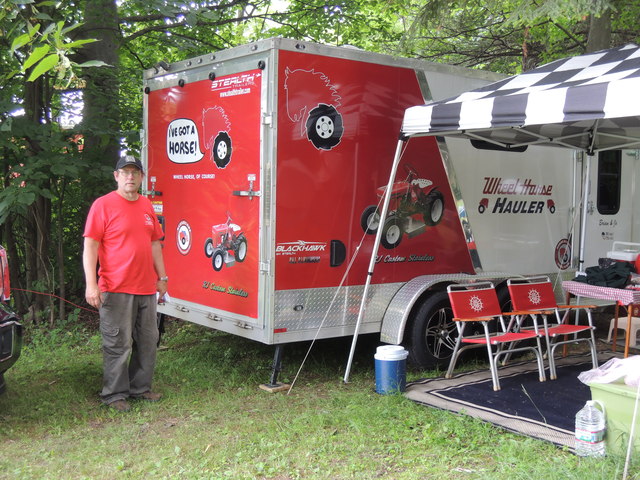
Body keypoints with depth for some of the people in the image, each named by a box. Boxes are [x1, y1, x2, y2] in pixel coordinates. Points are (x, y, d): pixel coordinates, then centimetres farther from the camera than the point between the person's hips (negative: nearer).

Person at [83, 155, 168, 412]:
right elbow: (90, 246, -10)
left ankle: (140, 387, 27)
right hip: (116, 289, -6)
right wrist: (91, 284, -17)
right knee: (118, 344, -2)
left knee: (148, 340, 13)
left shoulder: (146, 205, 13)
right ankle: (114, 394, 12)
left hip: (146, 288, 7)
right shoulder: (103, 205, -6)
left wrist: (162, 278, 18)